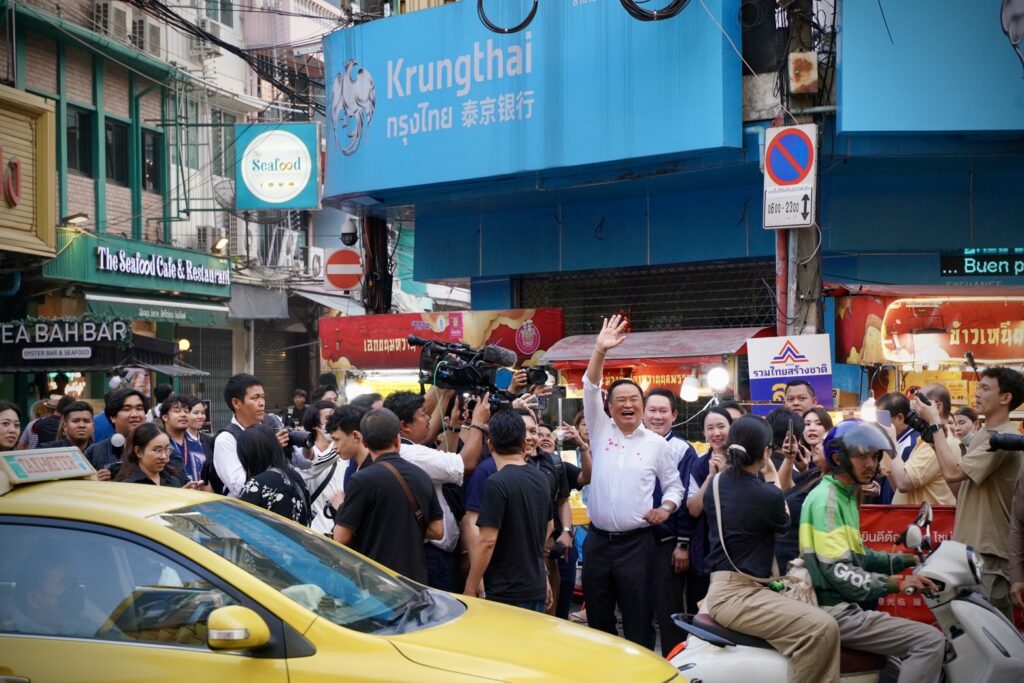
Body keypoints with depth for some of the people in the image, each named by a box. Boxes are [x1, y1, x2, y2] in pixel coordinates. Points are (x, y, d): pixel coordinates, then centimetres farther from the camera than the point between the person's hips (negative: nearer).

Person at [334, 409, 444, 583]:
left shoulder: (362, 480, -15)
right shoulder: (422, 477, 3)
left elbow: (342, 537, -13)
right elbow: (437, 531, 6)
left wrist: (341, 507, 6)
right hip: (414, 579, 5)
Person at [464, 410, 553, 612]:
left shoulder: (496, 483, -17)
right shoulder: (541, 479, 6)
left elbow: (487, 541, -20)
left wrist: (470, 588, -12)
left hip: (506, 594, -7)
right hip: (537, 588, 7)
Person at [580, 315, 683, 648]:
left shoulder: (656, 443, 3)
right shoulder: (600, 431, 5)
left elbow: (674, 483, 12)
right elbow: (590, 390, -6)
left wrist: (667, 507, -8)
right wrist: (600, 351, -18)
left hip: (636, 543, -2)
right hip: (597, 541, 2)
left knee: (637, 618, 0)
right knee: (597, 617, 9)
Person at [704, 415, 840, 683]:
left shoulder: (715, 483, 6)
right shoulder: (767, 495, -16)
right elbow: (784, 526, 4)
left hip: (720, 587, 10)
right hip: (735, 595, -10)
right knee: (823, 628, -23)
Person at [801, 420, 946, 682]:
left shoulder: (846, 496, 16)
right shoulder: (826, 498, -15)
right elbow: (838, 571, -23)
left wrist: (909, 560, 13)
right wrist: (895, 583, -26)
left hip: (846, 605, 10)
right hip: (834, 610, -10)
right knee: (931, 641, -15)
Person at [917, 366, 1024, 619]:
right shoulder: (982, 435, 14)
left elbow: (953, 472, -24)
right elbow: (961, 486, 13)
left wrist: (935, 425, -14)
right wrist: (935, 441, 5)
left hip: (989, 553, -10)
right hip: (970, 546, 10)